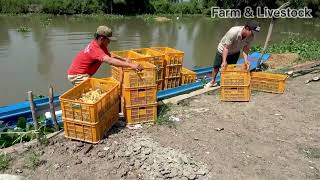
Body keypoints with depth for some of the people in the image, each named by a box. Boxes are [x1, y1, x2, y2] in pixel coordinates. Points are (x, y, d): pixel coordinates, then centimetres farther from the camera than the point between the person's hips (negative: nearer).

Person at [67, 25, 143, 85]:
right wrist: (130, 65, -51)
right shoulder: (95, 48, -30)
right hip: (77, 75, -9)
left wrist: (125, 60, -12)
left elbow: (110, 57, 5)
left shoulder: (101, 46, 0)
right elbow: (110, 61, -44)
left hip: (83, 74, 9)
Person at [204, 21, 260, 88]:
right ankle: (213, 82, 29)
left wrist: (246, 60, -34)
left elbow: (246, 48, -18)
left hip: (235, 52, 4)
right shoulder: (233, 32, -40)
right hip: (223, 50, -3)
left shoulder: (251, 36, -24)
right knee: (216, 66, 6)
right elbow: (226, 48, -37)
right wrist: (224, 61, -42)